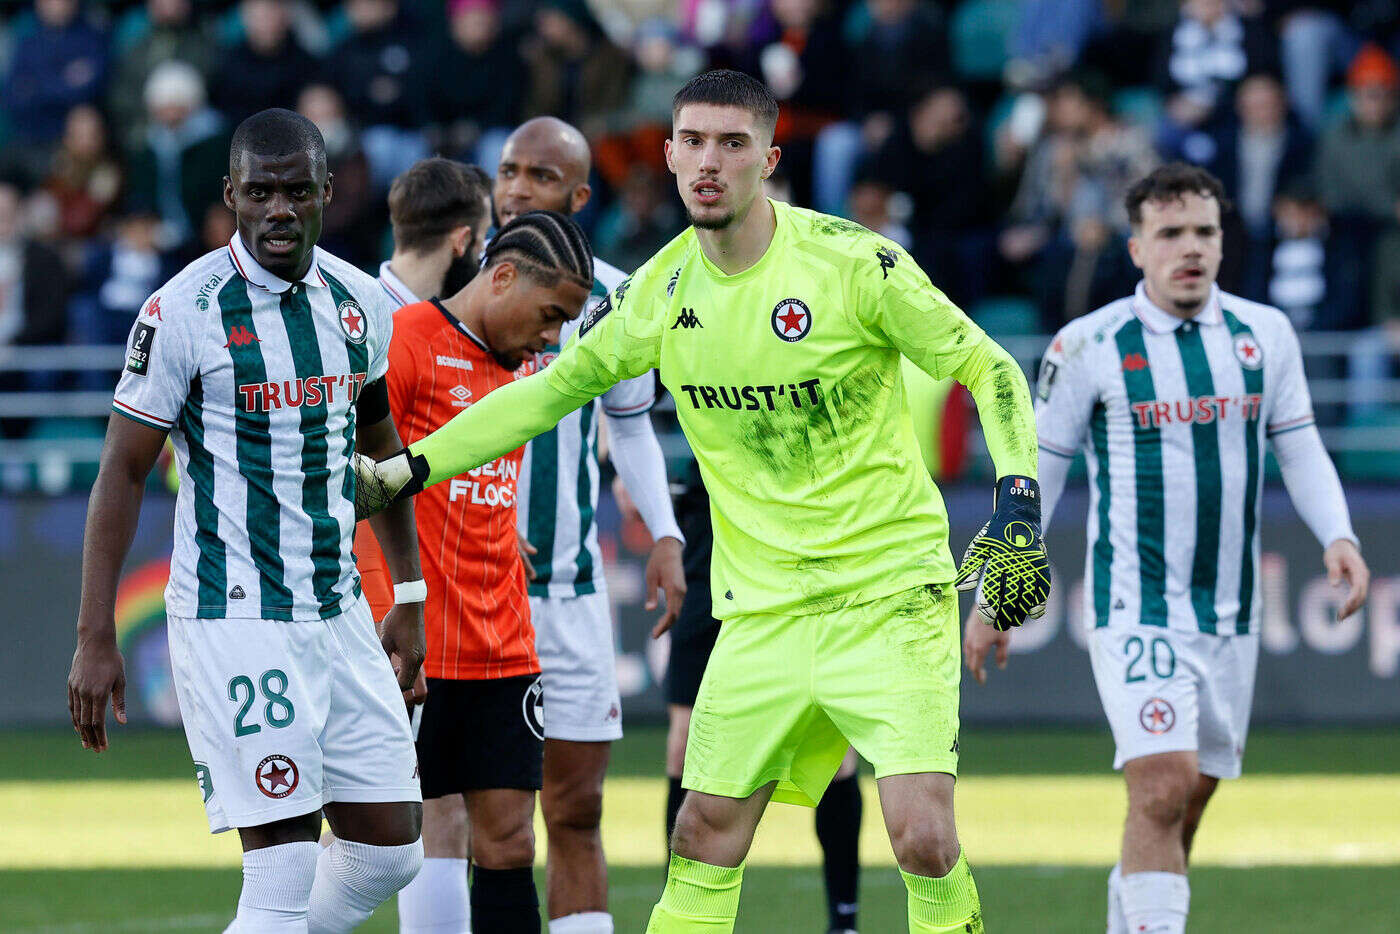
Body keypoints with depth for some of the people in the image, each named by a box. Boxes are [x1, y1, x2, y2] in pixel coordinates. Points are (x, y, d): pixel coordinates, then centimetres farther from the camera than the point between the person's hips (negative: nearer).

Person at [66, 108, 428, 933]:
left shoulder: (359, 303, 6)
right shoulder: (186, 311, -11)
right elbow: (123, 475, -8)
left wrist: (410, 598, 19)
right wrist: (95, 639, -11)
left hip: (338, 613, 7)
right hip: (235, 619, -7)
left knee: (390, 850, 7)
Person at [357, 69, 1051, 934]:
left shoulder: (853, 262, -12)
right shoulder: (659, 294, 1)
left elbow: (988, 368, -5)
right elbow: (553, 389, 15)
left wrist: (1019, 509, -17)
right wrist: (404, 470, 10)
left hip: (891, 593, -4)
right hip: (762, 609, 4)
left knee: (923, 836, -17)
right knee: (706, 833, 3)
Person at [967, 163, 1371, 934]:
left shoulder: (1264, 334, 5)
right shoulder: (1089, 346, -6)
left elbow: (1301, 450, 13)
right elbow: (1035, 471, 1)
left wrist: (1337, 536, -6)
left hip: (1230, 609, 5)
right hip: (1134, 605, -5)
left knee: (1187, 802, 10)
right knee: (1162, 787, -19)